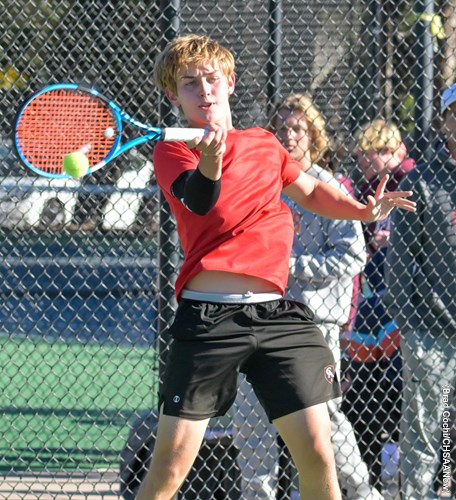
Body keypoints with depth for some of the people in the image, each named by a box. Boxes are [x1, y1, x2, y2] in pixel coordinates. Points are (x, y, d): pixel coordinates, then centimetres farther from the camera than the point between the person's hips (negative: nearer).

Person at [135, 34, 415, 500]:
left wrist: (362, 210, 17)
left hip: (277, 316, 4)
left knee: (317, 456, -3)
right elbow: (199, 200, -19)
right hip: (208, 318, -4)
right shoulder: (172, 151, 3)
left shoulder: (264, 144, 18)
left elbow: (311, 191, 35)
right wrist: (209, 165, -40)